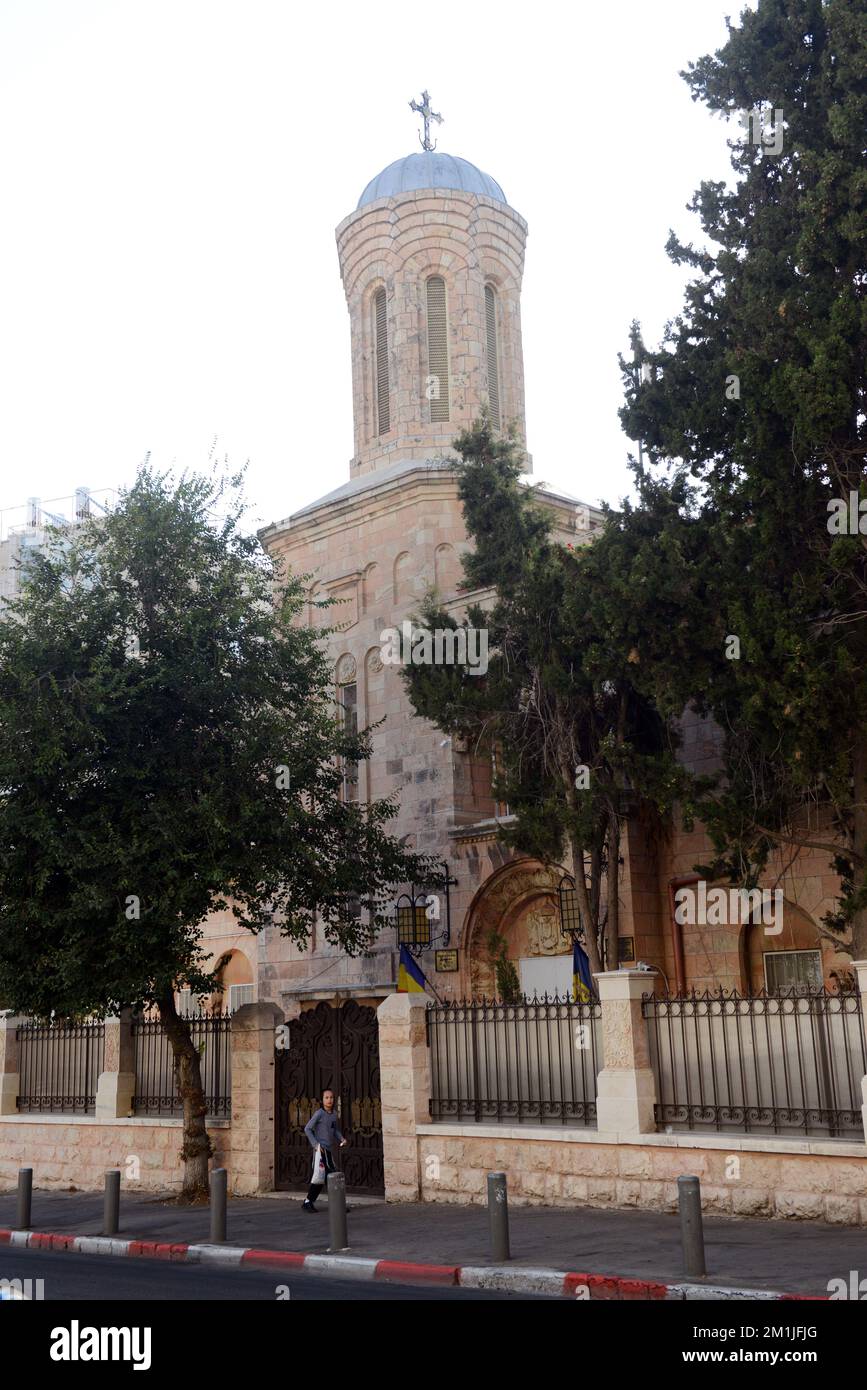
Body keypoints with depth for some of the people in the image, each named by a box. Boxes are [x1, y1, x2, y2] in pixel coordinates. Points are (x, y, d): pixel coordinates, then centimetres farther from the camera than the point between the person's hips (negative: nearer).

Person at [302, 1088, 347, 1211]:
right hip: (321, 1148, -8)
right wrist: (315, 1144, -17)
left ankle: (308, 1202, 18)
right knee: (331, 1175, -9)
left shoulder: (334, 1114, 11)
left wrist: (342, 1139, 1)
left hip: (328, 1149, 8)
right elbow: (307, 1129, -10)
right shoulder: (319, 1113, -9)